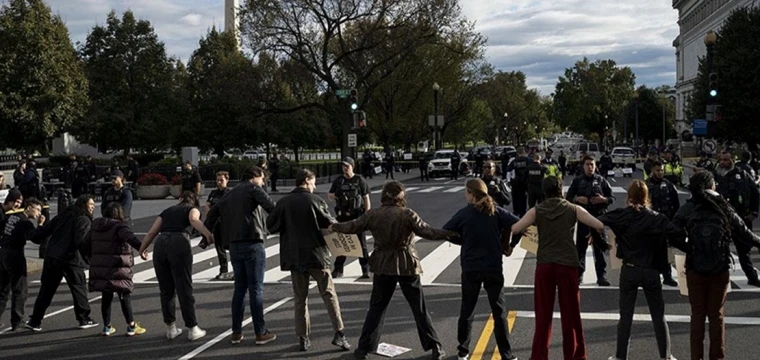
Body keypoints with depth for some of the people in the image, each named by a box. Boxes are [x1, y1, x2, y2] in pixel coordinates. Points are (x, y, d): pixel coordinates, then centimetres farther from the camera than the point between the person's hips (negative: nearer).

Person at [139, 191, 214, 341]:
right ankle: (192, 329, 7)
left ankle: (171, 329, 22)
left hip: (160, 245, 4)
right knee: (185, 289, 2)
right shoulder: (192, 209, 18)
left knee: (166, 290, 14)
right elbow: (194, 220, -7)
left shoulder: (166, 211, 29)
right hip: (179, 244, -4)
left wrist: (142, 249, 30)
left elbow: (151, 232, 20)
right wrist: (208, 234, -21)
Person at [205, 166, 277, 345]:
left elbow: (214, 212, 20)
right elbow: (272, 207, -17)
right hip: (252, 244, -7)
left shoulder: (230, 194, 19)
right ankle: (261, 333, 3)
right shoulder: (253, 189, -2)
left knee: (239, 288, 14)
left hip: (234, 246, 7)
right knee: (256, 289, -1)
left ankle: (236, 332, 16)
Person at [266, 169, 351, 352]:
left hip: (294, 256, 3)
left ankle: (303, 338, 12)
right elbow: (330, 224, -9)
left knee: (300, 298, 12)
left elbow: (271, 225, 0)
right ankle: (339, 333, 2)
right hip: (316, 254, -2)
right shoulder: (315, 200, -8)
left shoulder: (284, 203, -1)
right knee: (329, 294, 7)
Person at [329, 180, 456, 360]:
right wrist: (449, 234, -10)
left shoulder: (373, 214, -2)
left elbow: (353, 227, 6)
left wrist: (334, 227, 24)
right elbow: (426, 231, -17)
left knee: (376, 308, 13)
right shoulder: (407, 214, -12)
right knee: (419, 308, 6)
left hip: (383, 266, 2)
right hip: (406, 266, -2)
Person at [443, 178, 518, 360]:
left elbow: (446, 232, -4)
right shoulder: (496, 211, -5)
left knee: (467, 310, 15)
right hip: (493, 268, 0)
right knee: (499, 311, 7)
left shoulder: (463, 214, -6)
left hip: (470, 269, 0)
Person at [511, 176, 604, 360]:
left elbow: (514, 229, -7)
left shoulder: (536, 211, 1)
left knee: (543, 313, 9)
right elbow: (600, 226, -4)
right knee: (570, 312, 10)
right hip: (568, 264, -1)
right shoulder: (573, 209, 1)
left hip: (544, 264, 1)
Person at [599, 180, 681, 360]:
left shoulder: (621, 215, -7)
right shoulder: (657, 218, -5)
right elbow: (679, 234, -13)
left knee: (626, 315, 9)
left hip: (629, 270, 0)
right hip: (651, 271, 1)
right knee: (658, 315, 13)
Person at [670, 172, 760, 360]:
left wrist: (690, 249, 4)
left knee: (698, 314, 11)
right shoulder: (724, 208, -3)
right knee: (716, 314, 13)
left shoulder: (687, 209, -6)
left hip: (695, 269, -1)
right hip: (721, 269, 1)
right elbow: (744, 234, 2)